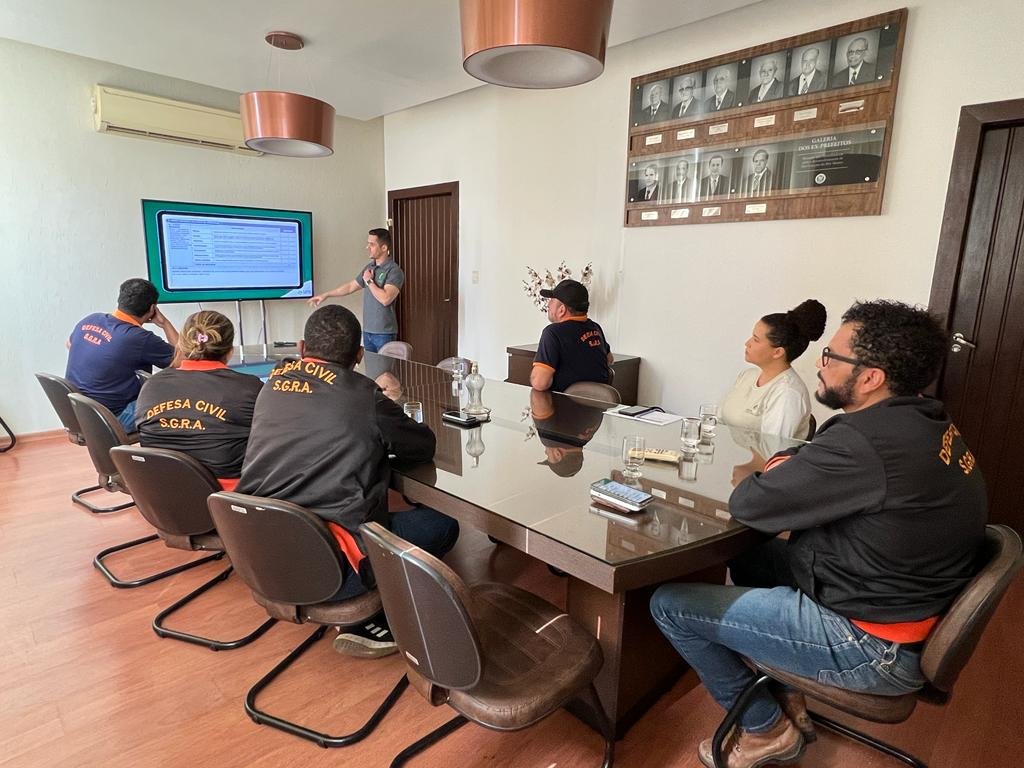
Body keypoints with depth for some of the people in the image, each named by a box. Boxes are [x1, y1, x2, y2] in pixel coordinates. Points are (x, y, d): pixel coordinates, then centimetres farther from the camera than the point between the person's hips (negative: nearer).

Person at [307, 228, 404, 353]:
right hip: (367, 330, 7)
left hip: (384, 333, -7)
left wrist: (369, 281, -9)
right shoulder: (369, 267, 12)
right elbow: (350, 287, 22)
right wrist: (325, 295, 25)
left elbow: (385, 299, -23)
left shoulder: (394, 271, -12)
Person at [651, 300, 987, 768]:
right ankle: (788, 696, 26)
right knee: (747, 554, 24)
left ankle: (767, 729, 14)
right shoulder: (930, 425, 0)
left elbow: (746, 505, -22)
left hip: (873, 647, -9)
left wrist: (775, 470, -2)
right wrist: (787, 469, -5)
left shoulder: (862, 442, -30)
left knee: (668, 604, -7)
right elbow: (822, 476, 14)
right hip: (903, 603, 10)